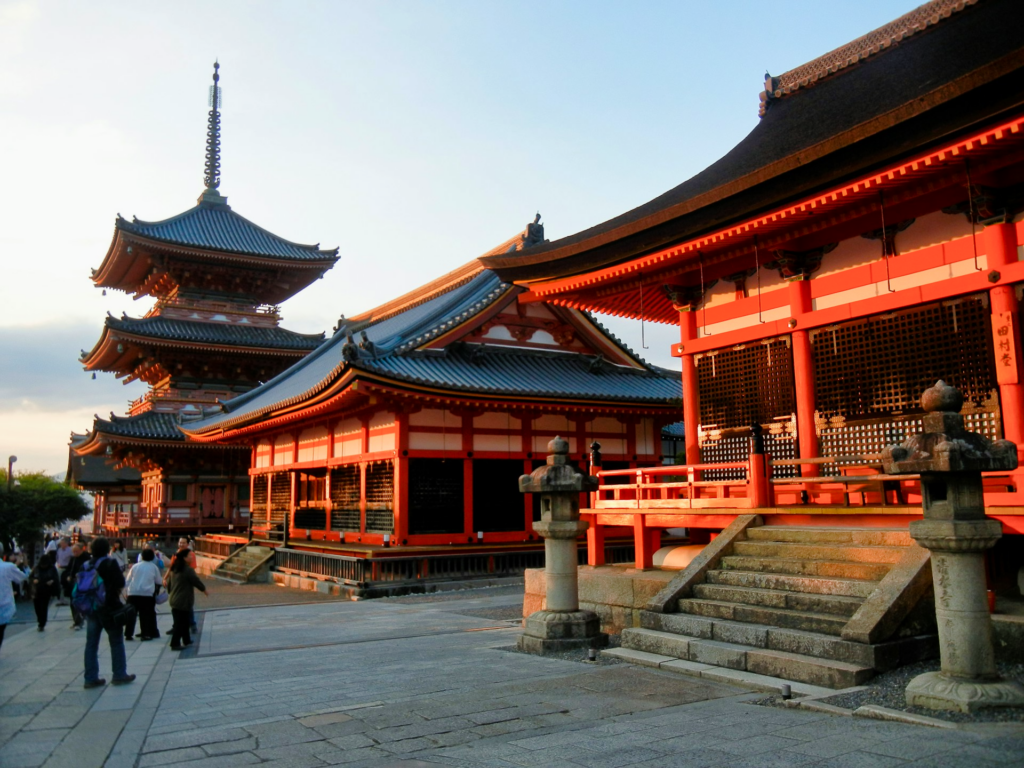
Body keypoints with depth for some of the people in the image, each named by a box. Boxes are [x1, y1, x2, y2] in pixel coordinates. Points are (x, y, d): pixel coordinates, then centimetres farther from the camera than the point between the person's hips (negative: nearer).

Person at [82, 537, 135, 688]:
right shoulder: (111, 564, -12)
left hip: (90, 608, 5)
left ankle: (91, 678, 11)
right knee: (116, 641, 6)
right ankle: (119, 675, 10)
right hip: (109, 607, -5)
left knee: (91, 643, 9)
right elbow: (120, 584, -16)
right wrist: (116, 594, 3)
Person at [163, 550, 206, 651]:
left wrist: (171, 593, 31)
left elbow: (168, 583, 17)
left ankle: (186, 640, 28)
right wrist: (203, 589, 7)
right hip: (183, 601, -8)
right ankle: (175, 644, -1)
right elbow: (196, 581, -10)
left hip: (174, 600, 8)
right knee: (180, 623, -1)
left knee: (184, 621, 18)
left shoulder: (173, 570, 9)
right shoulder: (187, 570, -16)